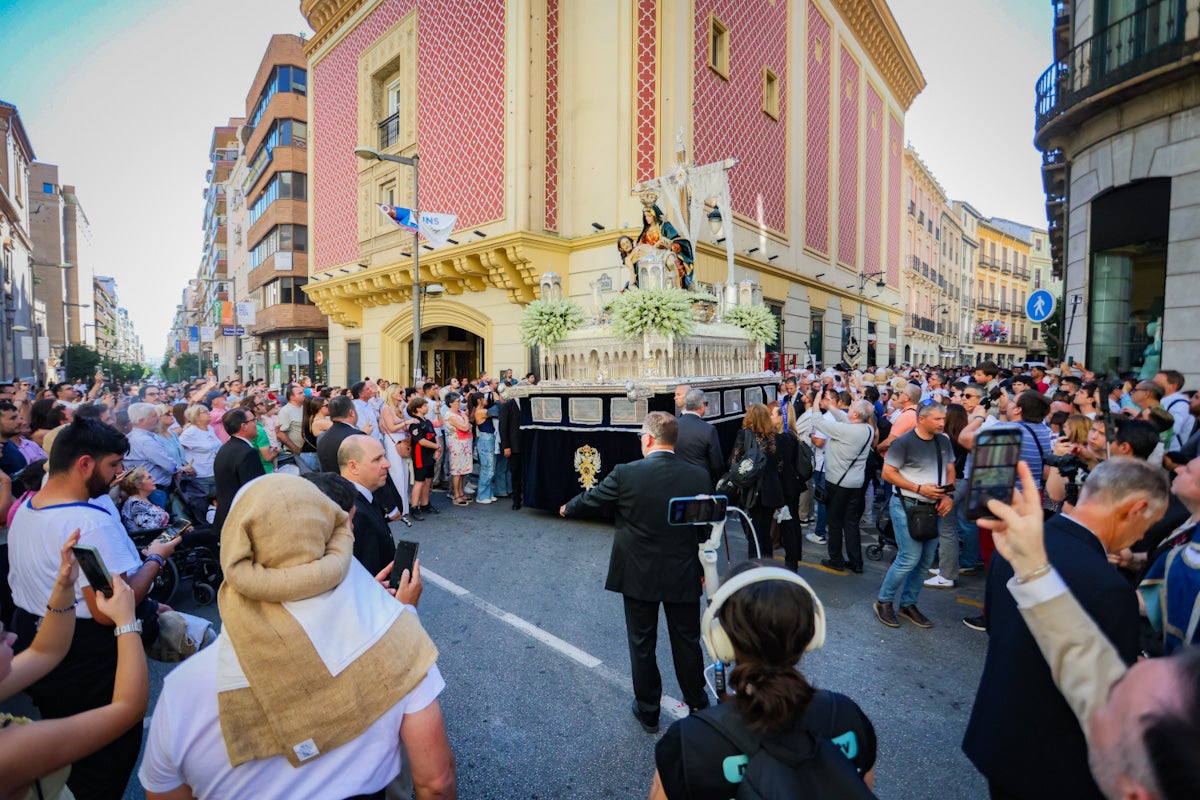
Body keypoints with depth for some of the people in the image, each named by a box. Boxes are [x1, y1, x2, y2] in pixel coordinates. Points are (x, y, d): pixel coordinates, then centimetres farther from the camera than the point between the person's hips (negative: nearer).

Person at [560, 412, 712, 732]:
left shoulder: (625, 474, -18)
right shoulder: (699, 476, -9)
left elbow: (590, 499, -2)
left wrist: (567, 508, 20)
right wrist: (703, 569, 14)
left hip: (638, 575, -2)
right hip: (684, 576, 2)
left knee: (642, 645, 16)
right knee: (687, 642, 19)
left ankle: (648, 711, 32)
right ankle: (697, 705, 38)